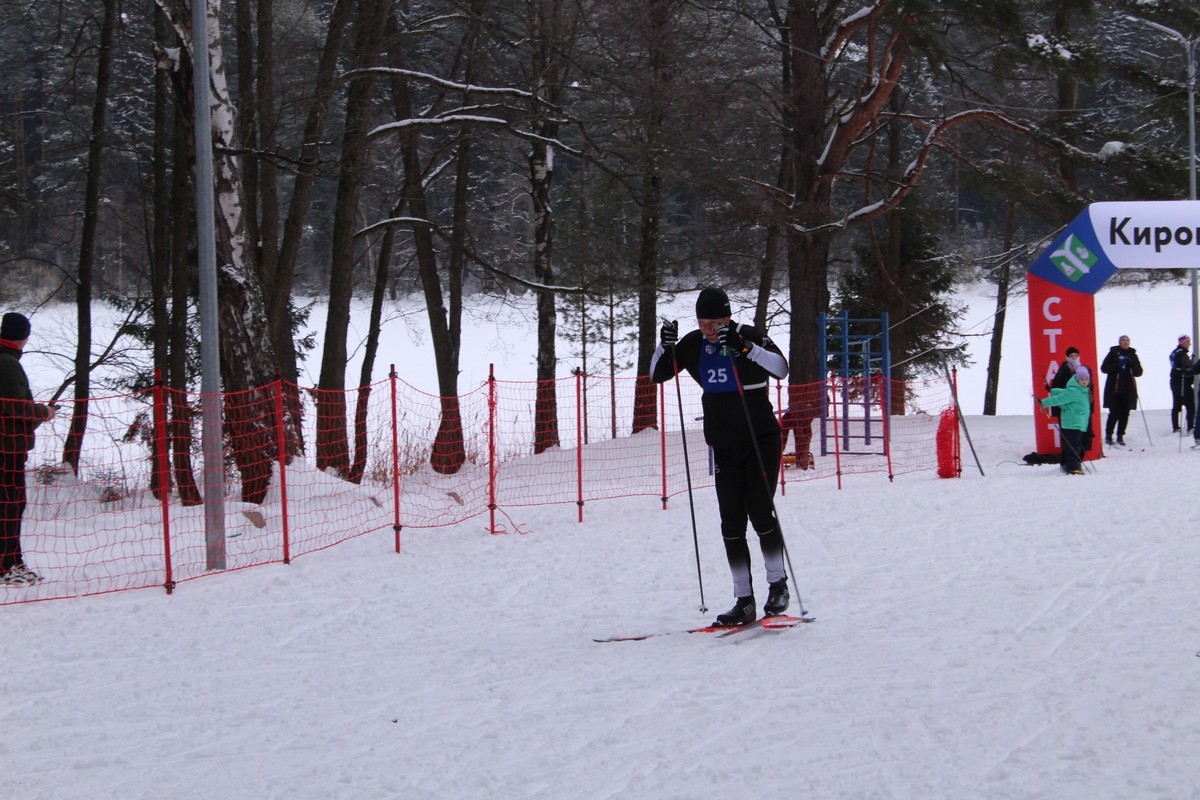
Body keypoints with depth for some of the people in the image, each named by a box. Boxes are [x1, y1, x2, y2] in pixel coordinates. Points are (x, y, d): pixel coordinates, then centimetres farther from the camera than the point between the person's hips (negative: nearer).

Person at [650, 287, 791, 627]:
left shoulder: (749, 336, -12)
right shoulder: (694, 345, 1)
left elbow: (780, 368, -27)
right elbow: (657, 375, 6)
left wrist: (744, 347, -39)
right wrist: (665, 346, -13)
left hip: (761, 440, -5)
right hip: (724, 446, 5)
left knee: (760, 512, -12)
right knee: (731, 522, 0)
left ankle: (778, 583, 7)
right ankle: (744, 601, 1)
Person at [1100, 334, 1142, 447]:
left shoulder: (1132, 355, 10)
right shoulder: (1113, 353, 1)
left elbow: (1139, 372, 9)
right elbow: (1104, 368, -3)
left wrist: (1132, 365, -11)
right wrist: (1116, 366, -17)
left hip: (1128, 390, 3)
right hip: (1114, 390, -3)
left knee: (1125, 414, 3)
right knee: (1114, 413, -5)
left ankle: (1120, 436, 11)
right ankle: (1108, 435, 8)